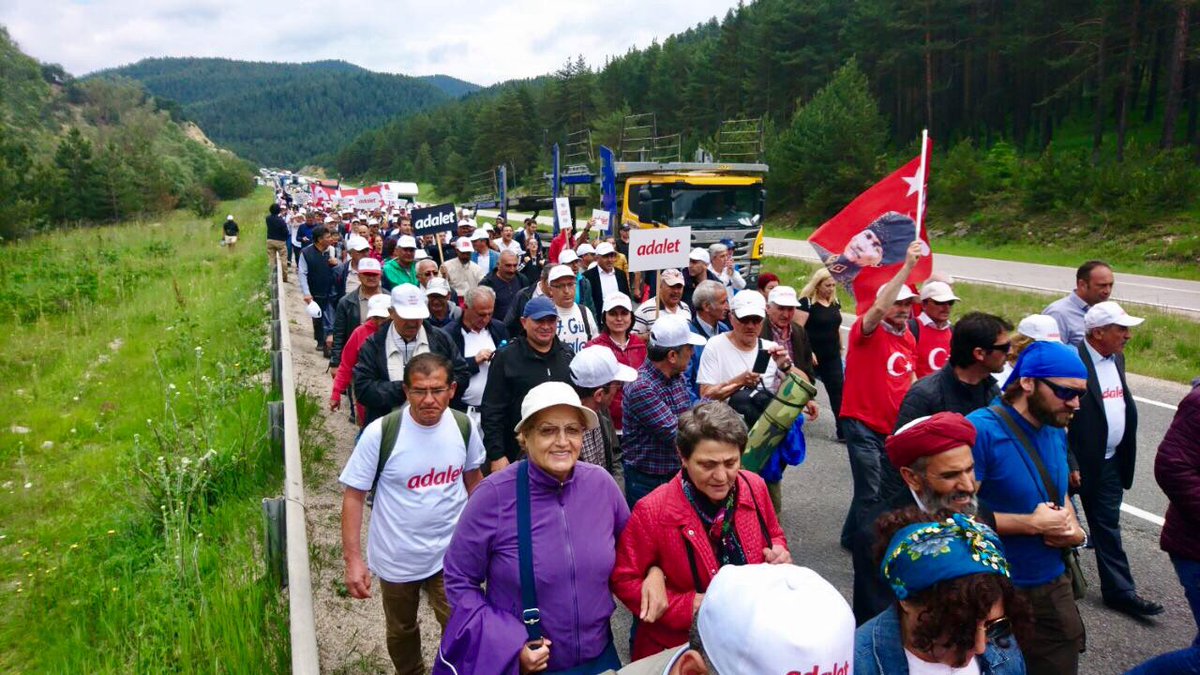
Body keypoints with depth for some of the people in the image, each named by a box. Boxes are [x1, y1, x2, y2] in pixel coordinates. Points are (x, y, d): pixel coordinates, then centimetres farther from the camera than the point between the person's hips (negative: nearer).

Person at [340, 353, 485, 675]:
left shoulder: (464, 428, -11)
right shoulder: (380, 433, -21)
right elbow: (353, 496, -14)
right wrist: (353, 559, -16)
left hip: (450, 554, 1)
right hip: (396, 559, 0)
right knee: (401, 631, 22)